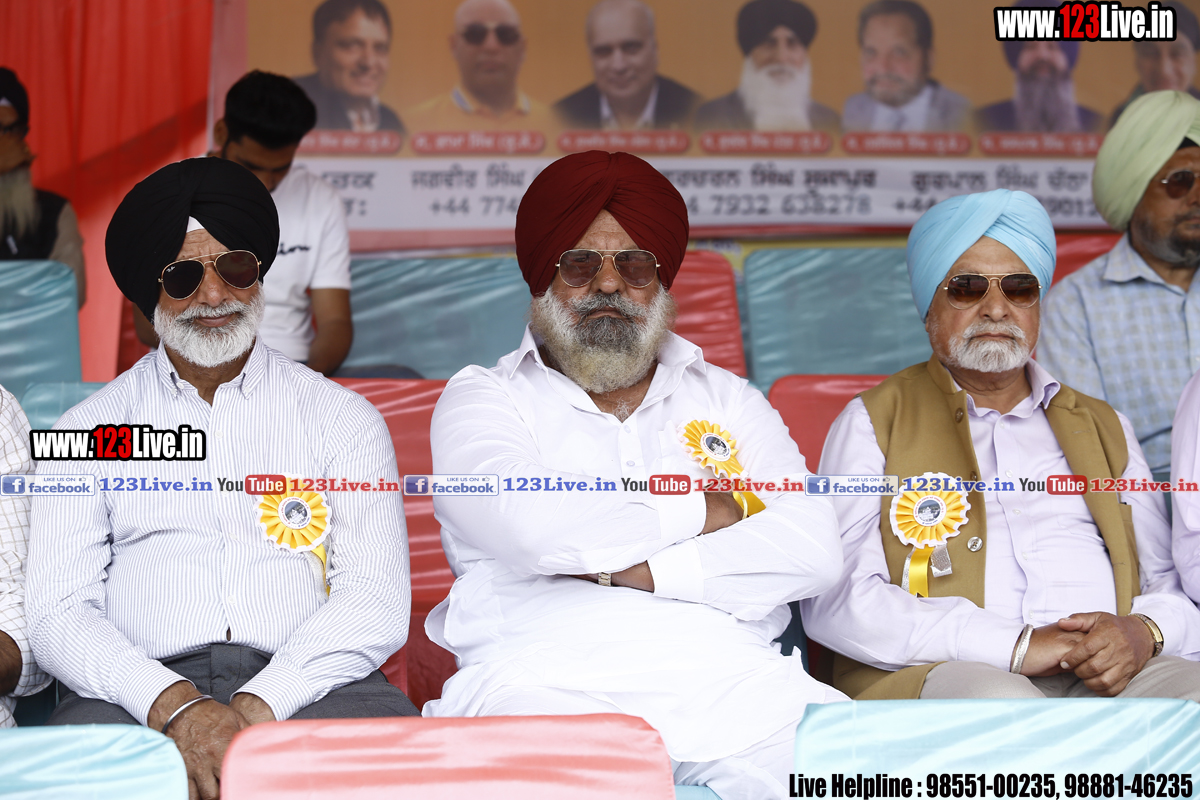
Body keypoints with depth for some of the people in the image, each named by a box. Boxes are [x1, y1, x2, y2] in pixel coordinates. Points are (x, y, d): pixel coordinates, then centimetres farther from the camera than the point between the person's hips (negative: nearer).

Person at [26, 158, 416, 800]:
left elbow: (376, 603, 2)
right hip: (141, 692, 0)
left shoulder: (343, 420, 14)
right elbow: (56, 614, 4)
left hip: (303, 687, 0)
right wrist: (175, 706, -16)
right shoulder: (91, 430, 15)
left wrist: (256, 708, -15)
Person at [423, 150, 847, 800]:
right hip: (545, 679, -2)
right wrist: (702, 510, 1)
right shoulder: (481, 399, 13)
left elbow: (814, 550, 4)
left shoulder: (728, 400, 22)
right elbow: (528, 524, -11)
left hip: (729, 679, 3)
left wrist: (636, 570, -7)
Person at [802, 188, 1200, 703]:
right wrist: (1017, 644, -12)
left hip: (1105, 675, 4)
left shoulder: (1103, 427, 29)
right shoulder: (870, 423, 14)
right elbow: (835, 602, -1)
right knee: (998, 703, -38)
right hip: (932, 674, -3)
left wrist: (1144, 632, -4)